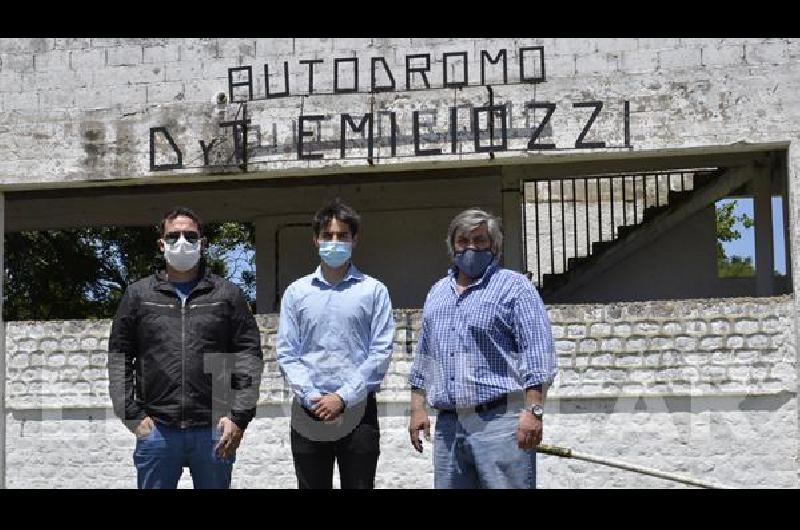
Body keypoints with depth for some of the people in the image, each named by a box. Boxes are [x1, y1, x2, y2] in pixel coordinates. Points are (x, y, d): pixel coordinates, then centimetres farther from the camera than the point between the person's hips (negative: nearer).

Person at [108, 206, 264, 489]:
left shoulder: (228, 294, 8)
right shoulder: (139, 294, 10)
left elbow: (249, 354, 4)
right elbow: (119, 357, 9)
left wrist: (239, 417, -5)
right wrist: (132, 415, -1)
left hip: (214, 431, 0)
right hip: (156, 431, 0)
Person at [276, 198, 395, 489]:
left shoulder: (374, 290, 2)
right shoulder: (296, 292, 7)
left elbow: (381, 352, -4)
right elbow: (286, 352, 2)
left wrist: (343, 397, -12)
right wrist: (313, 398, -10)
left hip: (358, 409, -1)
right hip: (308, 410, 2)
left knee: (359, 484, 3)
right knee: (311, 485, 8)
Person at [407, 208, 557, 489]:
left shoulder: (514, 287, -1)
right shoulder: (437, 293, 19)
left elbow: (537, 355, -9)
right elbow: (423, 359, 23)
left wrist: (533, 411, -17)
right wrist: (418, 408, 15)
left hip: (499, 423, -6)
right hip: (447, 425, 6)